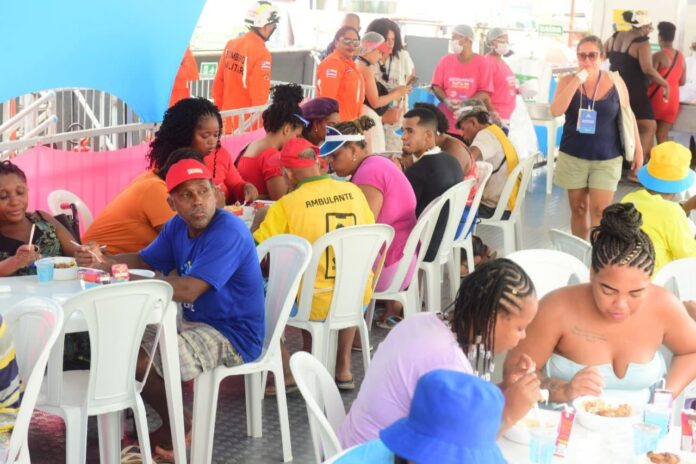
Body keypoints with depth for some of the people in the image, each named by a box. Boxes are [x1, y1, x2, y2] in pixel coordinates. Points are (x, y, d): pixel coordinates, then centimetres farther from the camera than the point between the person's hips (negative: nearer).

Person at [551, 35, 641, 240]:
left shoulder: (615, 81, -3)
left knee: (599, 211, -5)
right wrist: (576, 82, -22)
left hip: (606, 158, -1)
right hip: (573, 156, 1)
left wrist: (638, 150, 6)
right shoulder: (567, 81, -3)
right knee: (578, 208, 10)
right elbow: (556, 111, -18)